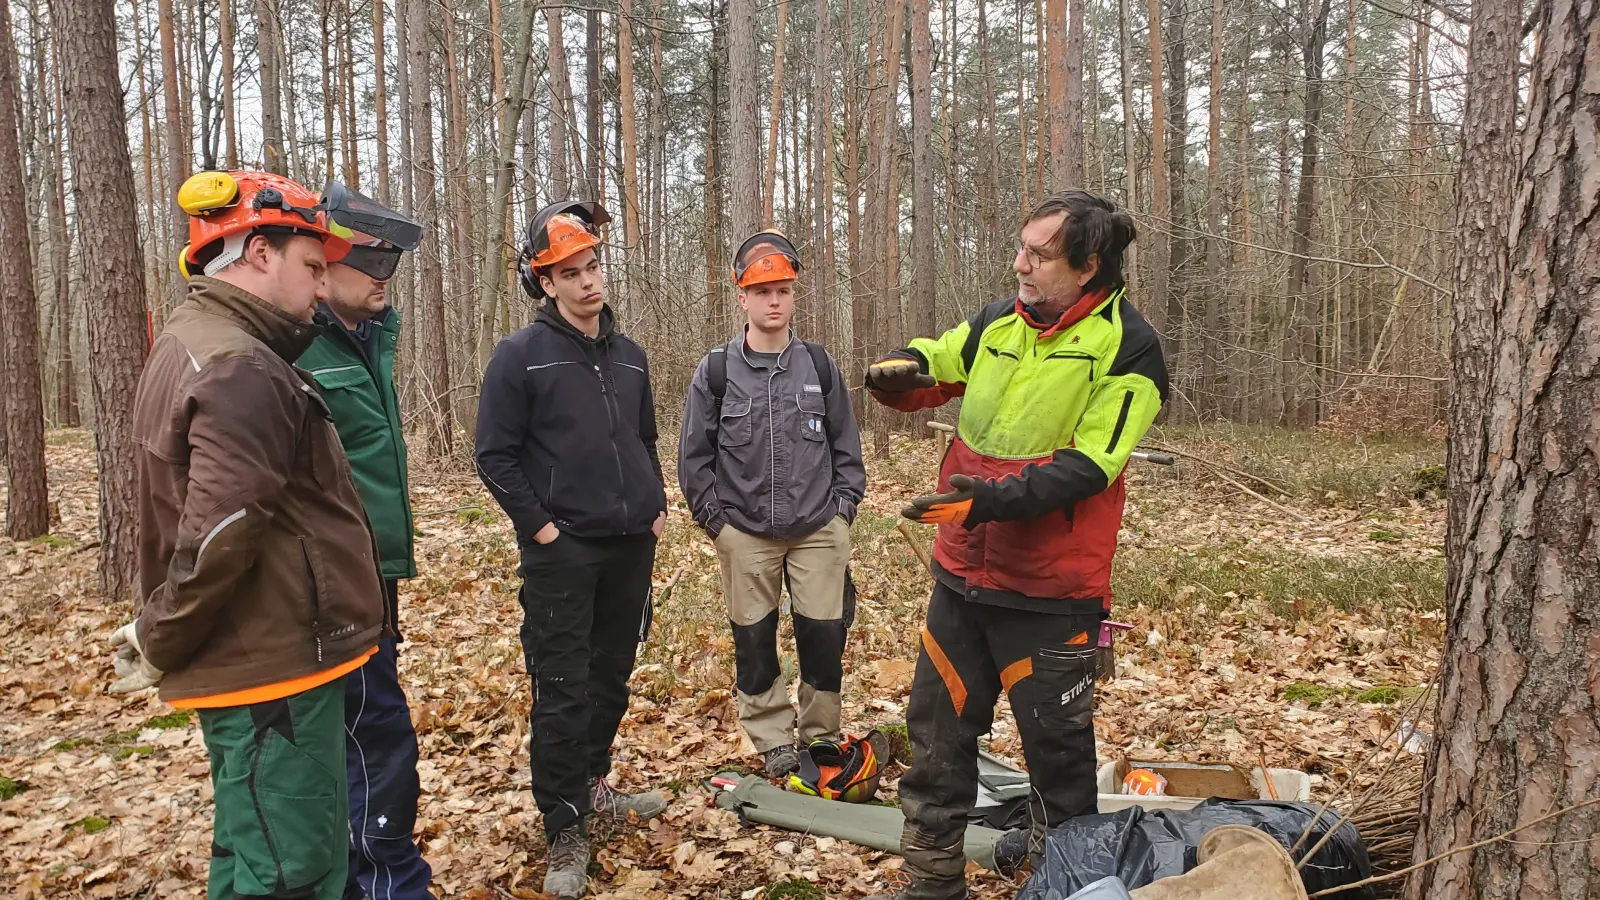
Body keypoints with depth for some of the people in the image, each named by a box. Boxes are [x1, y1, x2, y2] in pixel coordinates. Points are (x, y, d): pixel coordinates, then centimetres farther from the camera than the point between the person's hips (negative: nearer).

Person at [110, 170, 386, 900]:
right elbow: (218, 536, -28)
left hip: (252, 658, 10)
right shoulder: (242, 371, -21)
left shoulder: (191, 342, 14)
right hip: (273, 668, -10)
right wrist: (158, 646, -13)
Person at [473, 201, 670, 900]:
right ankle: (566, 829, 11)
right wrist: (539, 526, -13)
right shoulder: (520, 356, -7)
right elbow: (496, 456, -8)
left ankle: (591, 784, 34)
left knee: (611, 677, 15)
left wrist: (657, 507, 9)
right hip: (562, 551, -5)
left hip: (632, 547, 6)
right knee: (562, 691, 0)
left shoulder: (629, 356, 11)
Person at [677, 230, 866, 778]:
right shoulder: (716, 372, -1)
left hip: (820, 531, 1)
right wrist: (715, 519, -2)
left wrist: (844, 504, 2)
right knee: (755, 643, 7)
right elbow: (694, 455, 2)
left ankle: (822, 737, 24)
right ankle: (776, 744, 23)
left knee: (825, 638, 4)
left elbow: (846, 443, 10)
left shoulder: (819, 365, 5)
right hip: (745, 534, -1)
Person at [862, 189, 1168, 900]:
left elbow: (1088, 465, -18)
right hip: (962, 573, 6)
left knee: (1058, 749, 10)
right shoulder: (998, 322, 5)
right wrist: (902, 368, -9)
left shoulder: (1127, 347, -11)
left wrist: (997, 498, -30)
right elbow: (928, 371, 15)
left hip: (1051, 592, -6)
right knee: (936, 732, 15)